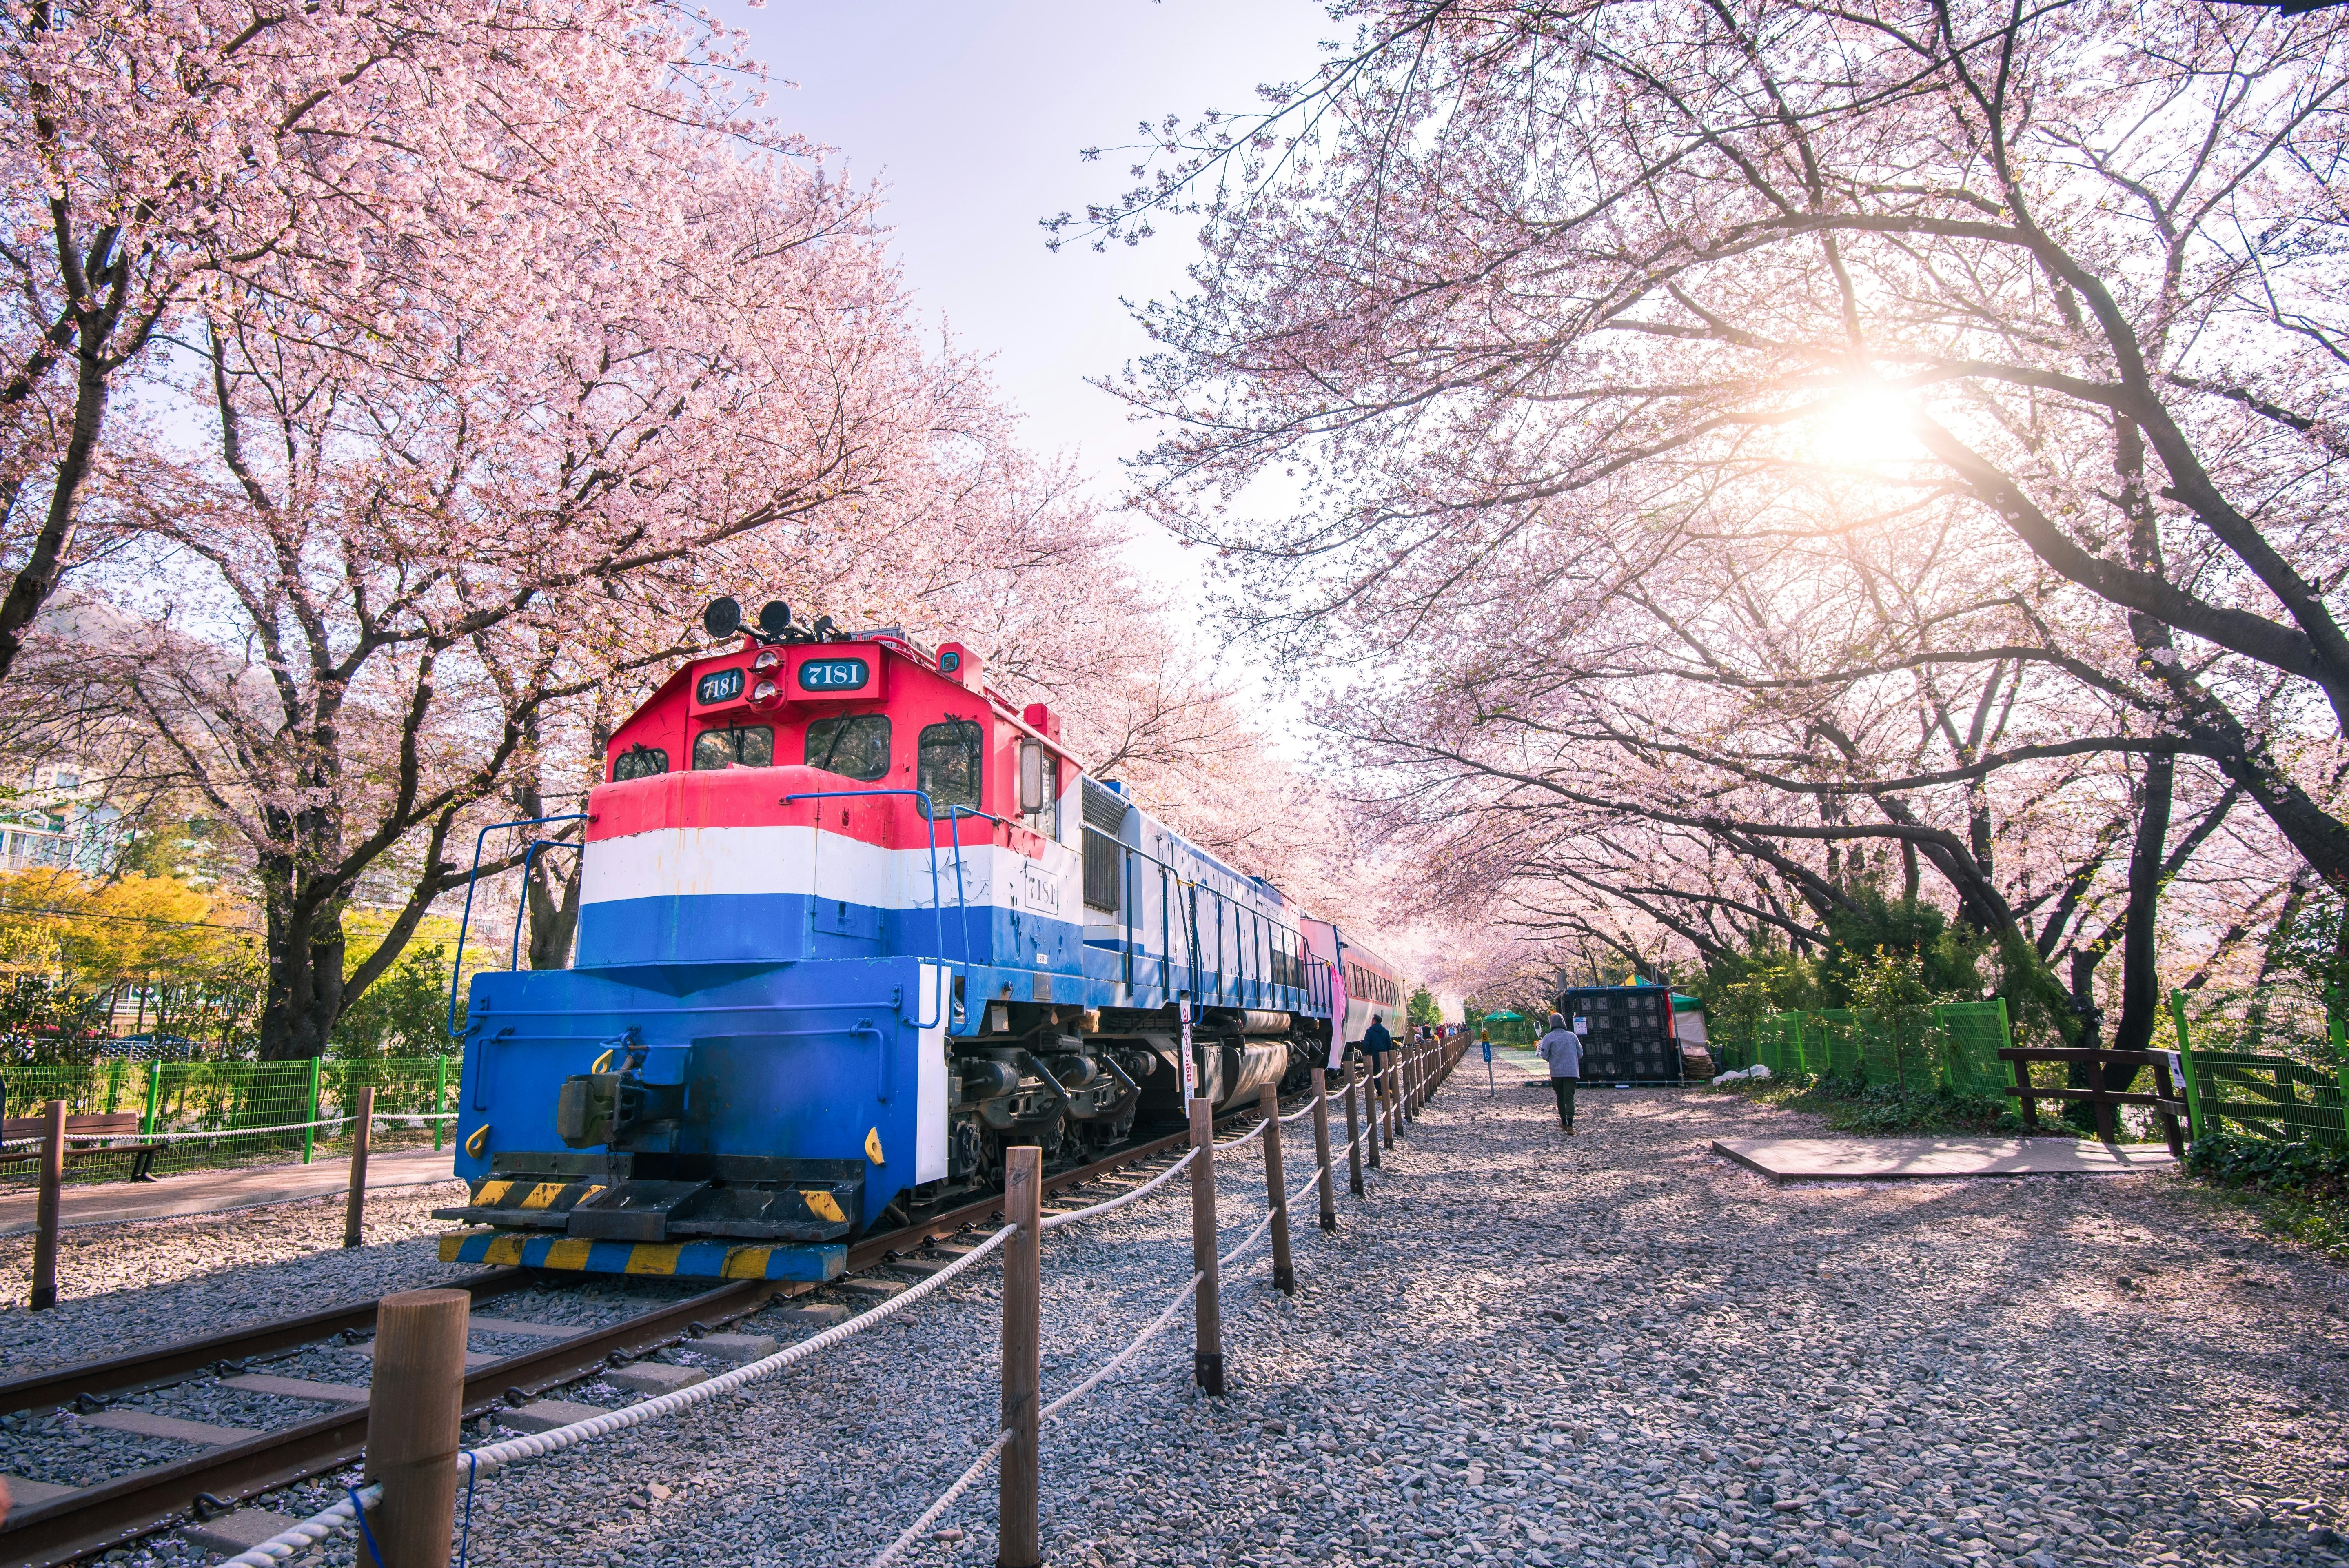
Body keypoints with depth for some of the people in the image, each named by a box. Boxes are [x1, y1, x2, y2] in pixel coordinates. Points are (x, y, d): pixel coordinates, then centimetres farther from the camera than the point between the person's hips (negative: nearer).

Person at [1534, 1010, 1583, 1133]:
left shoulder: (1548, 1038, -5)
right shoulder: (1572, 1036, 2)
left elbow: (1544, 1056, -5)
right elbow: (1580, 1054, 7)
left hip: (1556, 1072, 0)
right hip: (1572, 1072, 0)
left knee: (1560, 1097, 18)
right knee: (1569, 1098, -6)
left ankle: (1564, 1122, 30)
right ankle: (1570, 1125, -20)